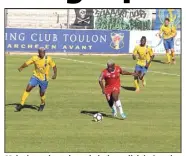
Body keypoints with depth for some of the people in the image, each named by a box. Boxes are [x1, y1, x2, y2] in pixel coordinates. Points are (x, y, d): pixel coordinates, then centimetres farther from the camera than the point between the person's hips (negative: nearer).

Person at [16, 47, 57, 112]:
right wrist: (21, 67, -26)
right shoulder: (35, 58, -8)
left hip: (44, 79, -1)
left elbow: (54, 66, -3)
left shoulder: (48, 59, -13)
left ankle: (42, 104, 39)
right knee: (28, 89, -14)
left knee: (42, 94, 5)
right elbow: (27, 63, -6)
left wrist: (55, 74, -19)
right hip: (35, 77, 1)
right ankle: (21, 104, -7)